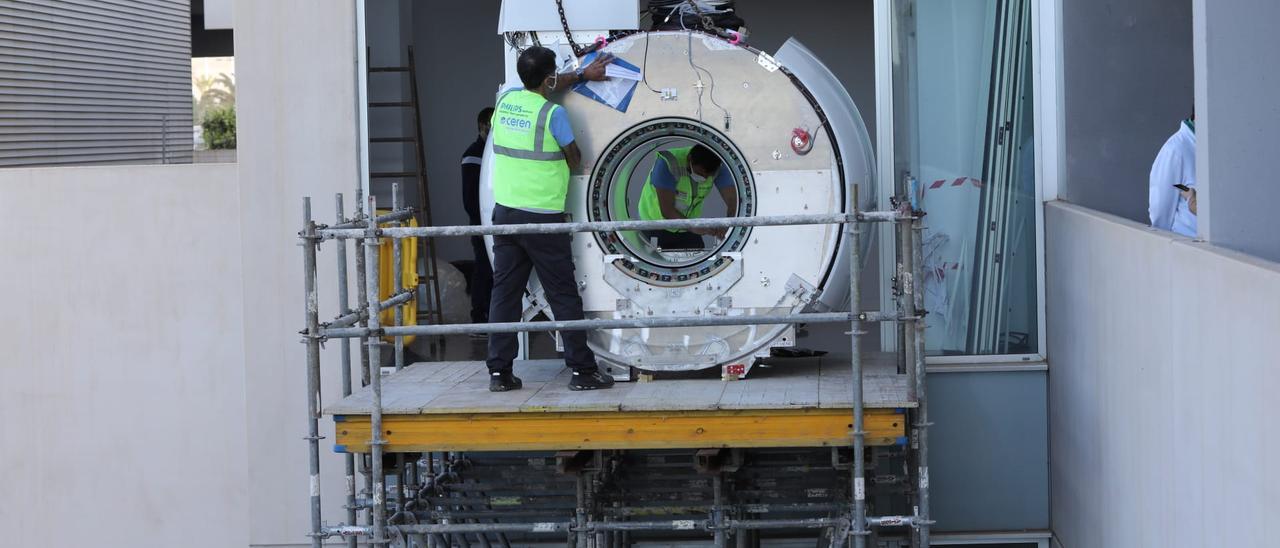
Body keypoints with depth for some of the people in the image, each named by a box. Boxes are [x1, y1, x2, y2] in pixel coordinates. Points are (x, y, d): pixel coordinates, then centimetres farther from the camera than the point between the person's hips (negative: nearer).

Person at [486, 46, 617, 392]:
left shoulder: (506, 100, 5)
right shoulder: (552, 114, -14)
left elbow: (539, 88, 26)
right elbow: (574, 159, -2)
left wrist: (583, 74, 33)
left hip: (505, 213, 6)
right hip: (542, 218, -6)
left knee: (505, 292, 8)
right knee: (563, 295, 2)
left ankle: (499, 372, 8)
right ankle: (582, 370, 6)